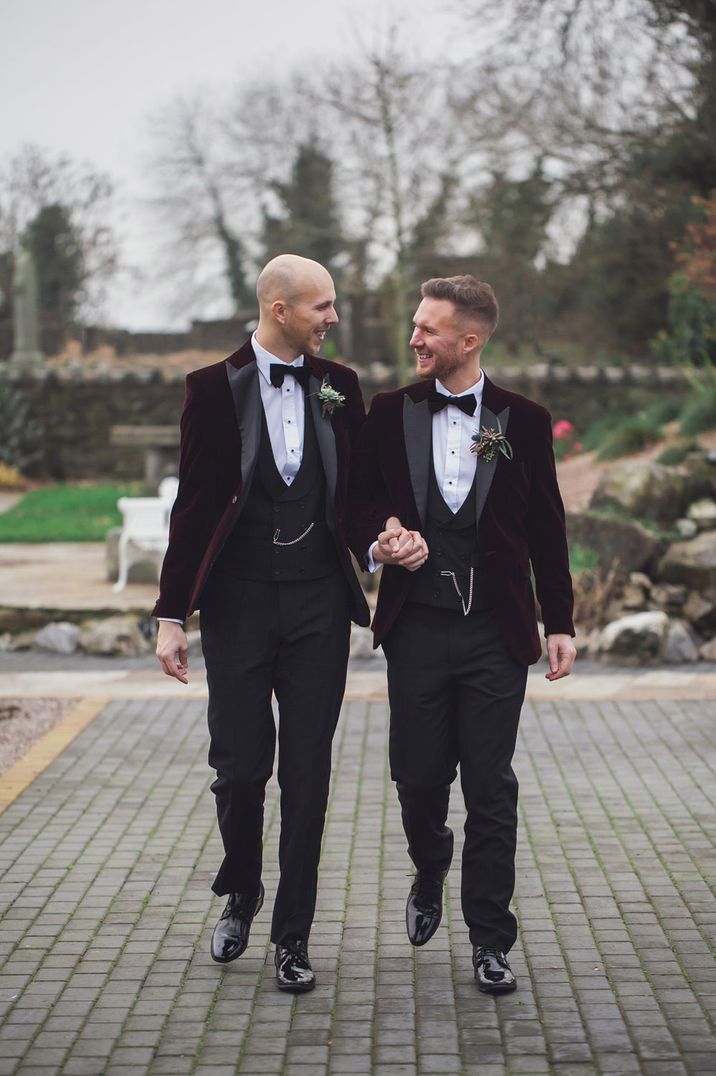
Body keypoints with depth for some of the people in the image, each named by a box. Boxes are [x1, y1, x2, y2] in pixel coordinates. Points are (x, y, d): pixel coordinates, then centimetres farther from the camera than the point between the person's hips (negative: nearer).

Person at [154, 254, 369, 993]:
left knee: (307, 773, 3)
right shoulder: (215, 388, -3)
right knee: (240, 766, 1)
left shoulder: (339, 387, 5)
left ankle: (293, 935, 14)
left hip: (318, 603, 2)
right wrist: (171, 613, -4)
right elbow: (193, 504, -2)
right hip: (238, 601, -2)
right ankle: (240, 893, 31)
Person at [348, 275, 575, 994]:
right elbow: (358, 502, 11)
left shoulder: (523, 421, 2)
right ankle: (430, 874, 38)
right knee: (417, 778, 6)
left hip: (496, 633, -1)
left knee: (491, 790, 1)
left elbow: (547, 529, 5)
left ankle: (490, 940, 13)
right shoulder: (390, 413, 5)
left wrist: (560, 625, 3)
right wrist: (379, 544, -11)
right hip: (416, 629, 1)